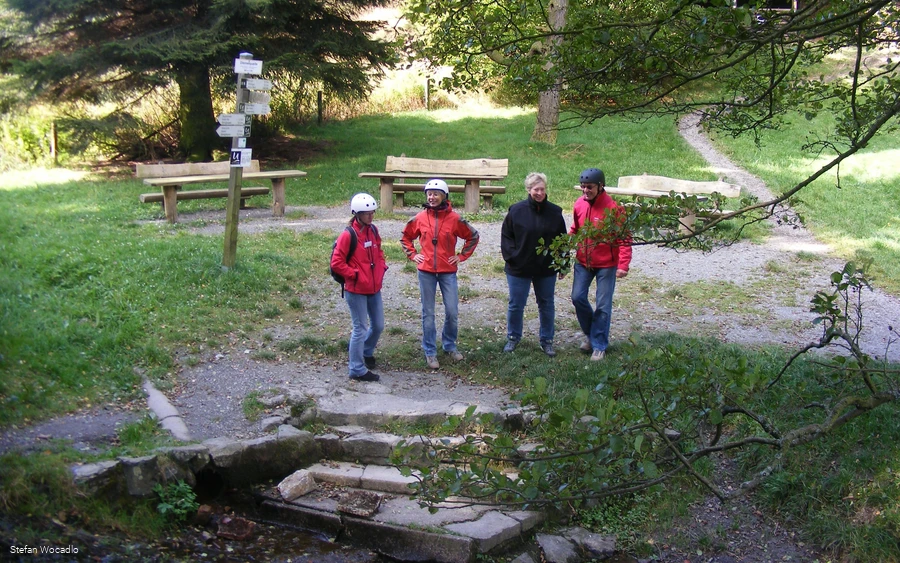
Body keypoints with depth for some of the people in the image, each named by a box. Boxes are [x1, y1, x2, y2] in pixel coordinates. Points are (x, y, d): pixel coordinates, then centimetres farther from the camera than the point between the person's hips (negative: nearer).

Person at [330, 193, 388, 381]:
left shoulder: (373, 231, 5)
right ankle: (357, 370, 9)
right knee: (360, 329, -1)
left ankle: (366, 353, 42)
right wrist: (355, 275, -14)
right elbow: (336, 263, -16)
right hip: (356, 291, -7)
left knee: (378, 325, 17)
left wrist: (382, 267, 7)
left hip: (374, 288, 7)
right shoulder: (348, 235, -17)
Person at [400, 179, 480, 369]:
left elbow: (473, 236, 7)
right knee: (428, 314, 5)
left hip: (448, 272, -1)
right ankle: (430, 352, 15)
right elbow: (406, 237, 16)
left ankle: (449, 345, 25)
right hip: (426, 272, 1)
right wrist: (412, 254, 5)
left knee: (452, 312, 2)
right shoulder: (420, 218, -1)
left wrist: (462, 255, 3)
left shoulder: (454, 218, -5)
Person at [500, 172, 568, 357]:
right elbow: (506, 236, 1)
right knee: (516, 305, 9)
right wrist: (511, 256, -9)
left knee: (547, 305, 12)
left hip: (546, 270, 2)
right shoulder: (516, 210, -6)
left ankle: (547, 340, 26)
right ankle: (513, 338, 27)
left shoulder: (554, 212, -1)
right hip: (519, 269, -1)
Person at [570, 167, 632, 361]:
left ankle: (599, 346, 14)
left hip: (606, 264, -5)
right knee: (578, 297, 2)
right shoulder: (579, 204, -2)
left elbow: (624, 238, -16)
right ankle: (590, 334, 26)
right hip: (583, 262, 5)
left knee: (603, 305, 1)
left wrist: (623, 265, -24)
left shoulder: (612, 208, -17)